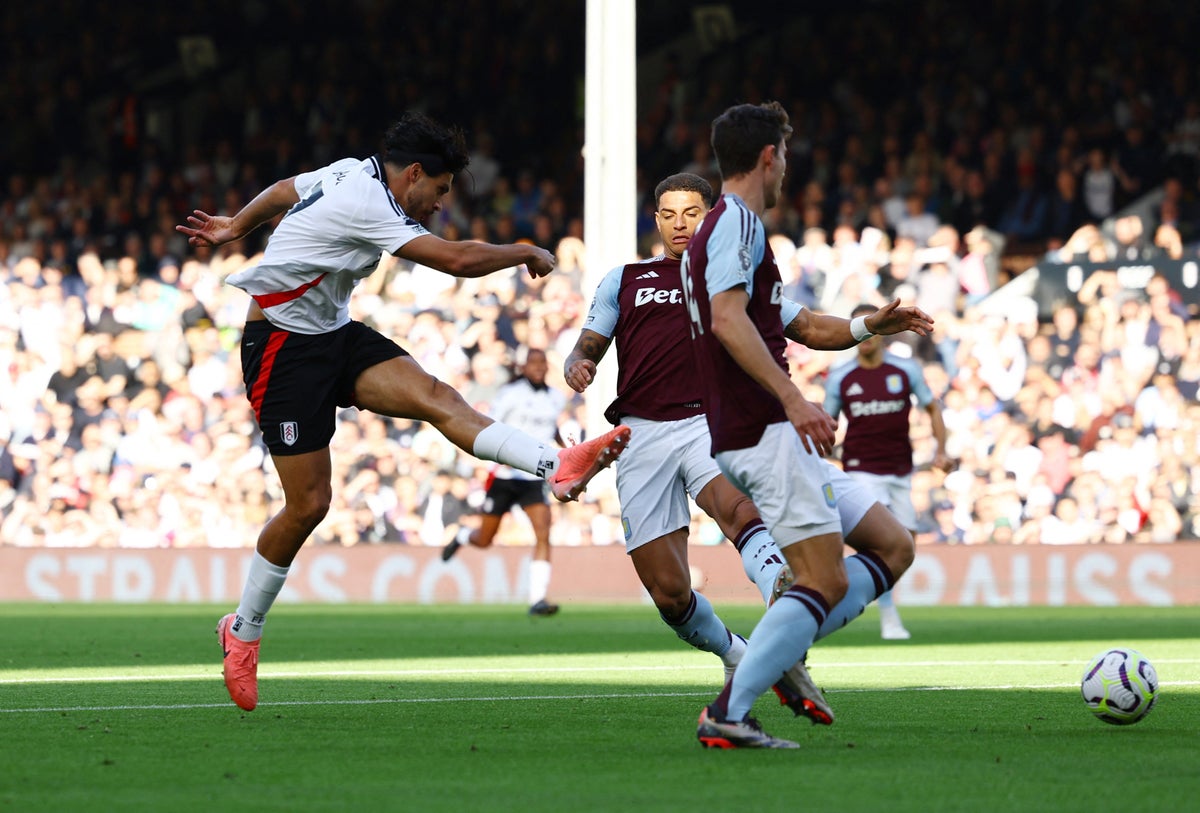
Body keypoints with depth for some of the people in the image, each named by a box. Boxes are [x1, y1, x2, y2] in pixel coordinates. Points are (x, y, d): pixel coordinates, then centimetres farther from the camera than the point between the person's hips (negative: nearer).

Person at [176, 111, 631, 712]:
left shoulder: (349, 172, 6)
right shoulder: (367, 206, -24)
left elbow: (282, 191, 25)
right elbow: (458, 260, -27)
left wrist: (235, 226, 43)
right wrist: (526, 252, -10)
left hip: (334, 333, 9)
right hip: (283, 347, -9)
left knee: (434, 396, -17)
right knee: (309, 503, -8)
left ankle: (555, 466, -39)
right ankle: (243, 630, 12)